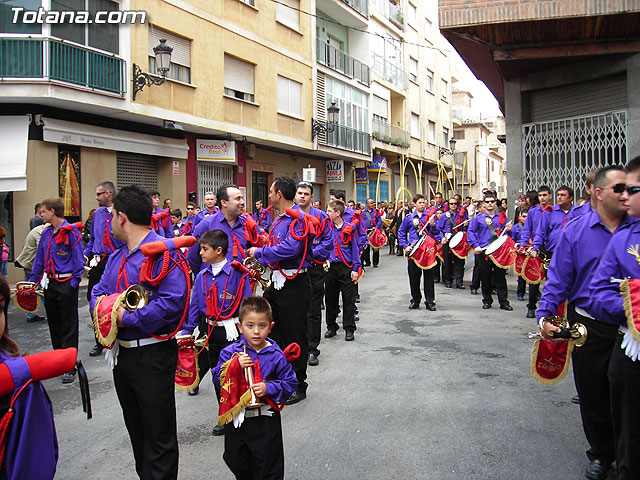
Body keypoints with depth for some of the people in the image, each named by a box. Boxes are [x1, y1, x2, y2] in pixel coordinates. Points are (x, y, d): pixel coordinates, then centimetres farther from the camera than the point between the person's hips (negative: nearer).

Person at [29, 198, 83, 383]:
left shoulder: (71, 232, -10)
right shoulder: (46, 233, 10)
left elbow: (78, 260, -10)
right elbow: (39, 260, 17)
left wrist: (73, 284, -14)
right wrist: (32, 281, 14)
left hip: (66, 283, -7)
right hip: (49, 283, 7)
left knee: (69, 326, -1)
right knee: (54, 324, 15)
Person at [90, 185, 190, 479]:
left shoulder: (163, 252, -18)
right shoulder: (117, 256, 11)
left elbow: (173, 302, -27)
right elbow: (99, 291, 14)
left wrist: (127, 318, -24)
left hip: (153, 355, -9)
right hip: (121, 352, 9)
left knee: (158, 434, 4)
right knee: (135, 427, 23)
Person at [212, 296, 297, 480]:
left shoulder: (276, 355, -9)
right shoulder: (230, 352, -6)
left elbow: (290, 382, -5)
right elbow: (218, 379, -9)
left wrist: (269, 388, -20)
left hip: (266, 419, -2)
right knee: (237, 462, 20)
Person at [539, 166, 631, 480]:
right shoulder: (575, 231, -1)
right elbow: (558, 278, -3)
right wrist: (545, 313, -16)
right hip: (589, 327, 0)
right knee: (593, 395, 13)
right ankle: (601, 453, 34)